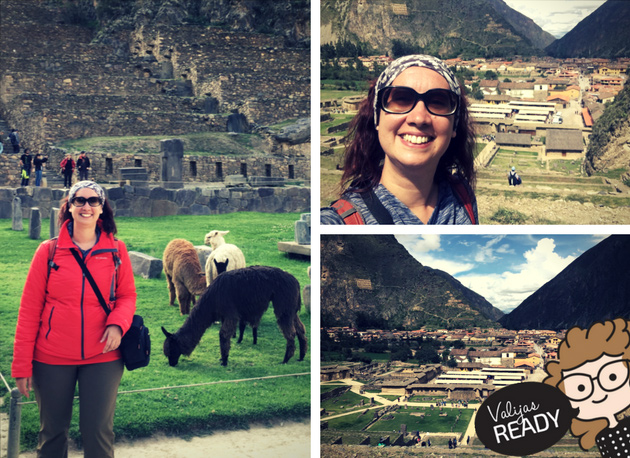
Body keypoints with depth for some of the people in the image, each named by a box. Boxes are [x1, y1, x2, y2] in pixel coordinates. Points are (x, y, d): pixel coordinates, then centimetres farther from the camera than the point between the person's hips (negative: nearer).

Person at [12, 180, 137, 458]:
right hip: (52, 359, 0)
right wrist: (21, 365, -4)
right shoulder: (49, 251, -1)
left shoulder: (116, 250, 2)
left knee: (99, 432, 3)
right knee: (52, 431, 10)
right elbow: (29, 308, -1)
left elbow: (127, 295, 8)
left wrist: (117, 323, -15)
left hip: (102, 357, 0)